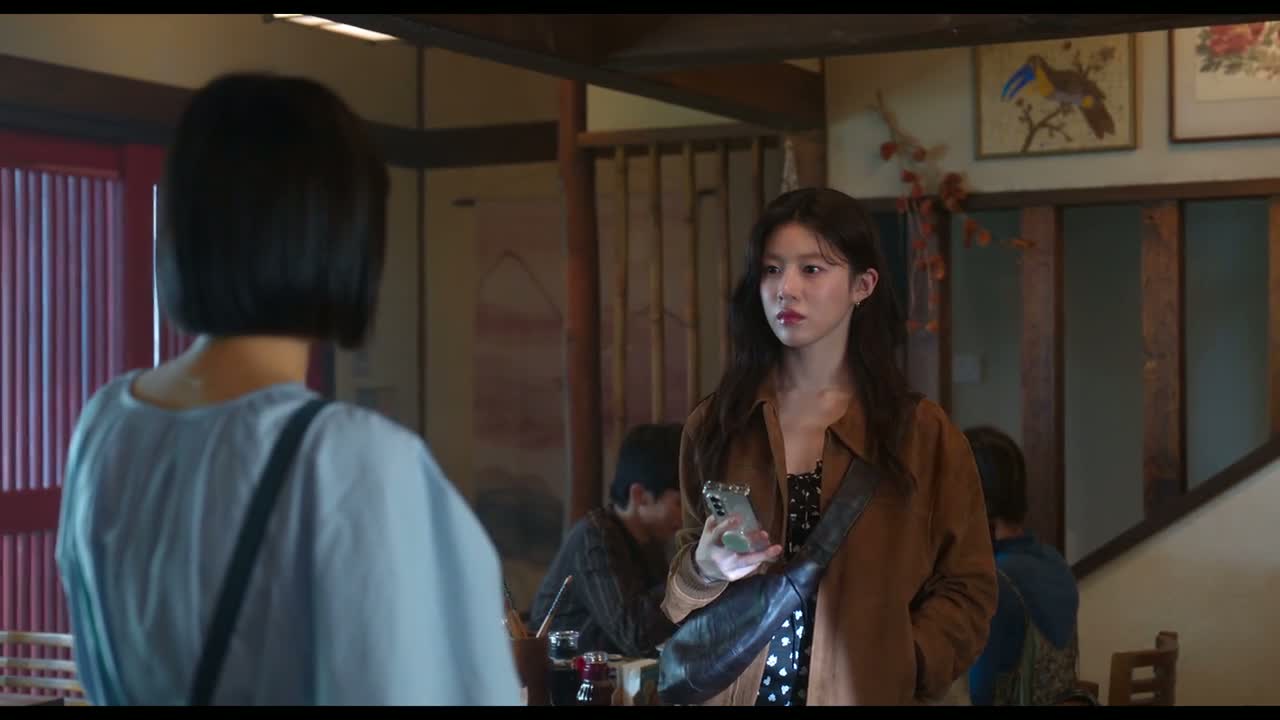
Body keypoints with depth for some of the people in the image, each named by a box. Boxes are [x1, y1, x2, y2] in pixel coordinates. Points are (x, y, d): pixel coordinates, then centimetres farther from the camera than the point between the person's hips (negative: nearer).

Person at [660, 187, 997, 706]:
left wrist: (895, 672, -16)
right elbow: (680, 594, 6)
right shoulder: (713, 427, 0)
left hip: (869, 694, -2)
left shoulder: (923, 433, -4)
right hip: (734, 691, 2)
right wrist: (704, 570, -14)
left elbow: (965, 590, -3)